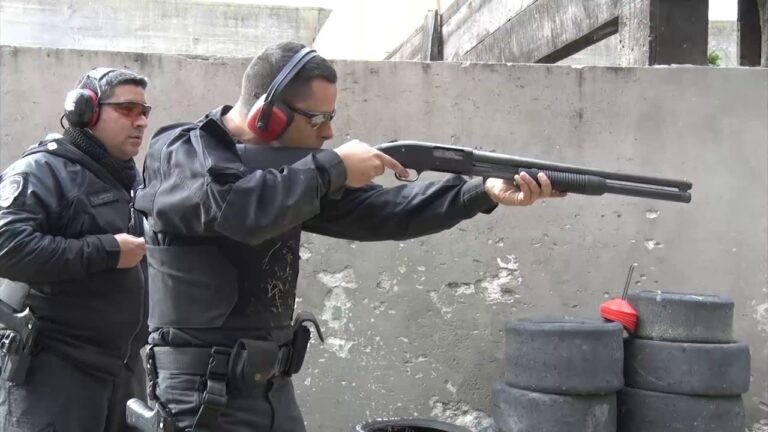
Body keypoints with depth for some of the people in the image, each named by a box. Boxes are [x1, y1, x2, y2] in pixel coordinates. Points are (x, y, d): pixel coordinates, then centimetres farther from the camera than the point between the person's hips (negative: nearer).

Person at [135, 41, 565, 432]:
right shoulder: (178, 152, -12)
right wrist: (333, 168, -19)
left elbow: (379, 210, 4)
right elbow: (237, 209, -32)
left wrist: (484, 192, -5)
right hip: (204, 394, -7)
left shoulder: (290, 169, 8)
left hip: (275, 390, 7)